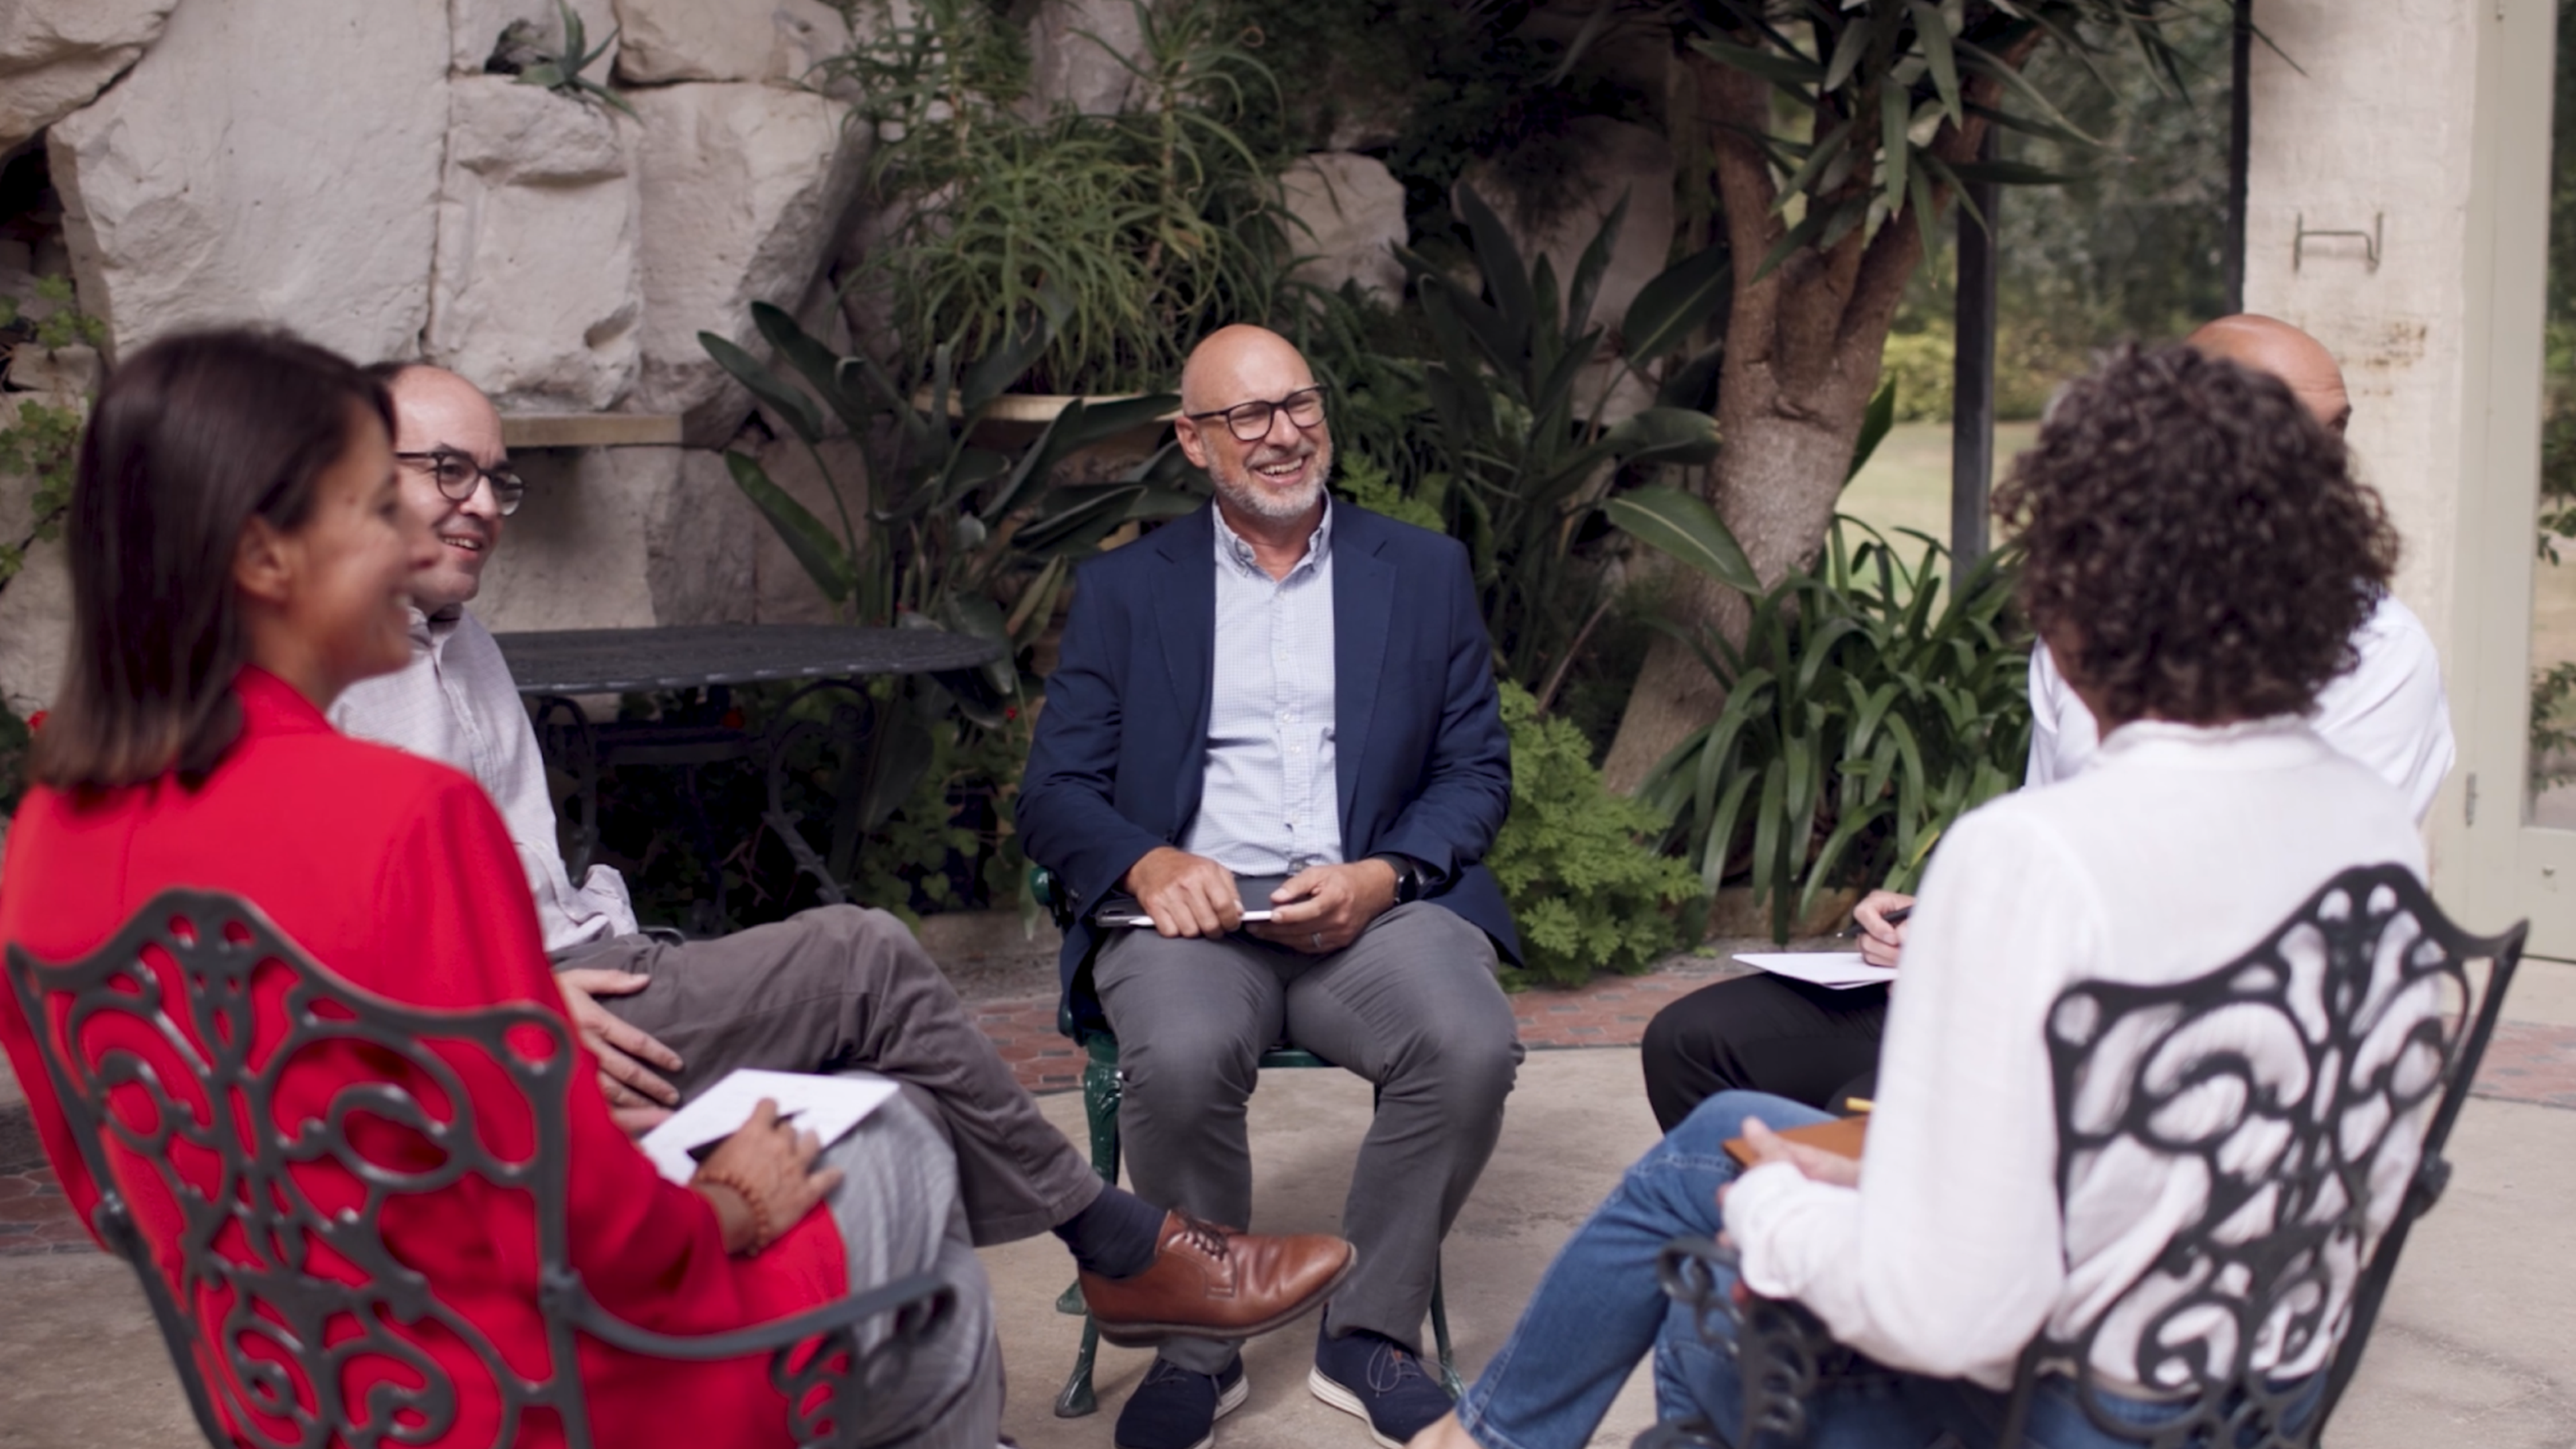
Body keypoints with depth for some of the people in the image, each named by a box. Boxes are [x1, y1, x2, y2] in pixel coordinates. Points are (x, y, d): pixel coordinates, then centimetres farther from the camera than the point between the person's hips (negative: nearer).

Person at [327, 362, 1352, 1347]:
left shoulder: (462, 644, 23)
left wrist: (606, 967, 4)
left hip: (557, 981, 9)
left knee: (902, 1118, -7)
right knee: (861, 958, -16)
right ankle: (1129, 1251, -2)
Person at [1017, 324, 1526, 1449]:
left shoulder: (1425, 572, 15)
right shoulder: (1124, 589, 13)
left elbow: (1477, 771, 10)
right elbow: (1055, 796, 7)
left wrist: (1381, 877, -10)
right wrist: (1149, 864, -16)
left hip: (1372, 907, 1)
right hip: (1192, 909, -1)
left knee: (1471, 1046, -29)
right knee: (1183, 1056, -33)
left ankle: (1368, 1334, -7)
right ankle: (1197, 1346, -8)